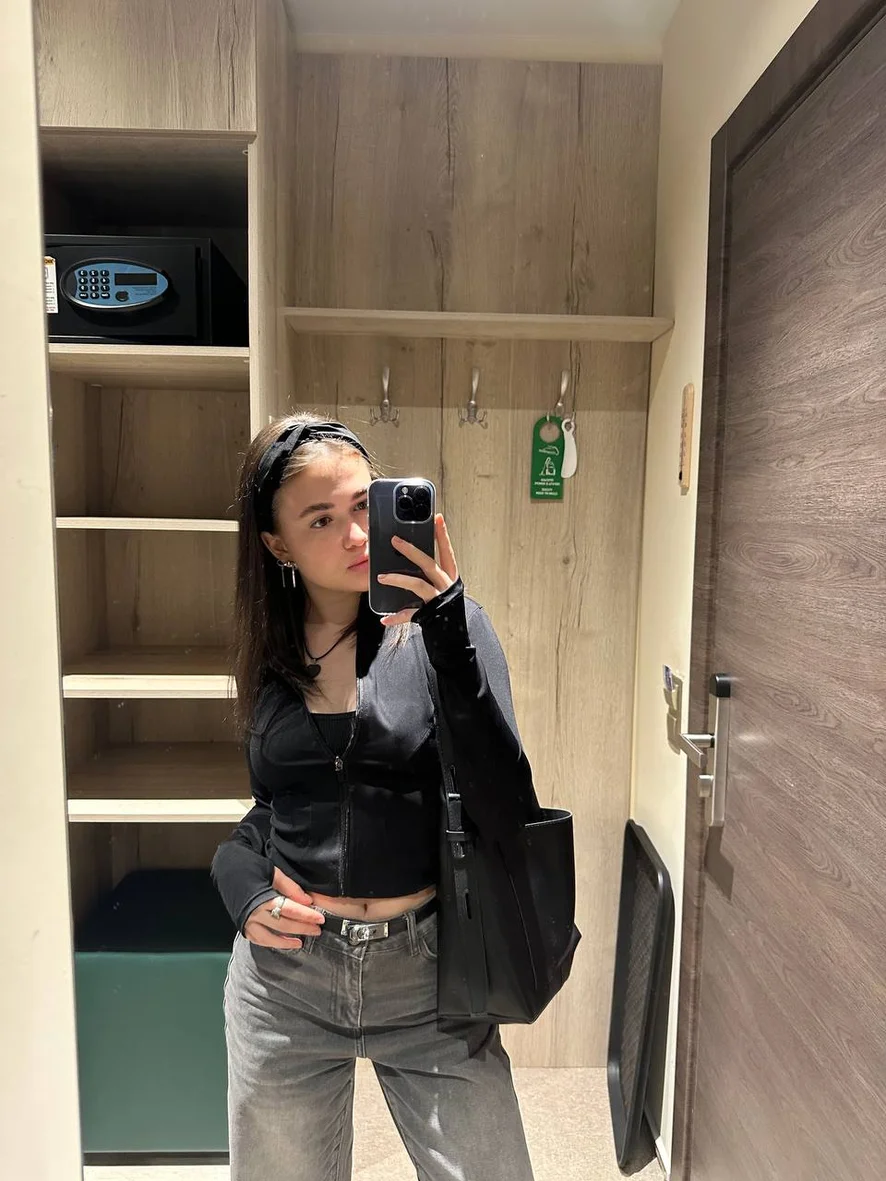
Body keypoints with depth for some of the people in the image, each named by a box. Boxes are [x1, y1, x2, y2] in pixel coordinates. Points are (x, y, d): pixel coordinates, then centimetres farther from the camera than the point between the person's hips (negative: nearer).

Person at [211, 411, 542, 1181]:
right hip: (285, 976, 3)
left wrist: (450, 633, -29)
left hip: (427, 971, -2)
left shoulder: (443, 625, -11)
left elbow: (508, 814, -21)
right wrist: (243, 886, -6)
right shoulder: (269, 648, 0)